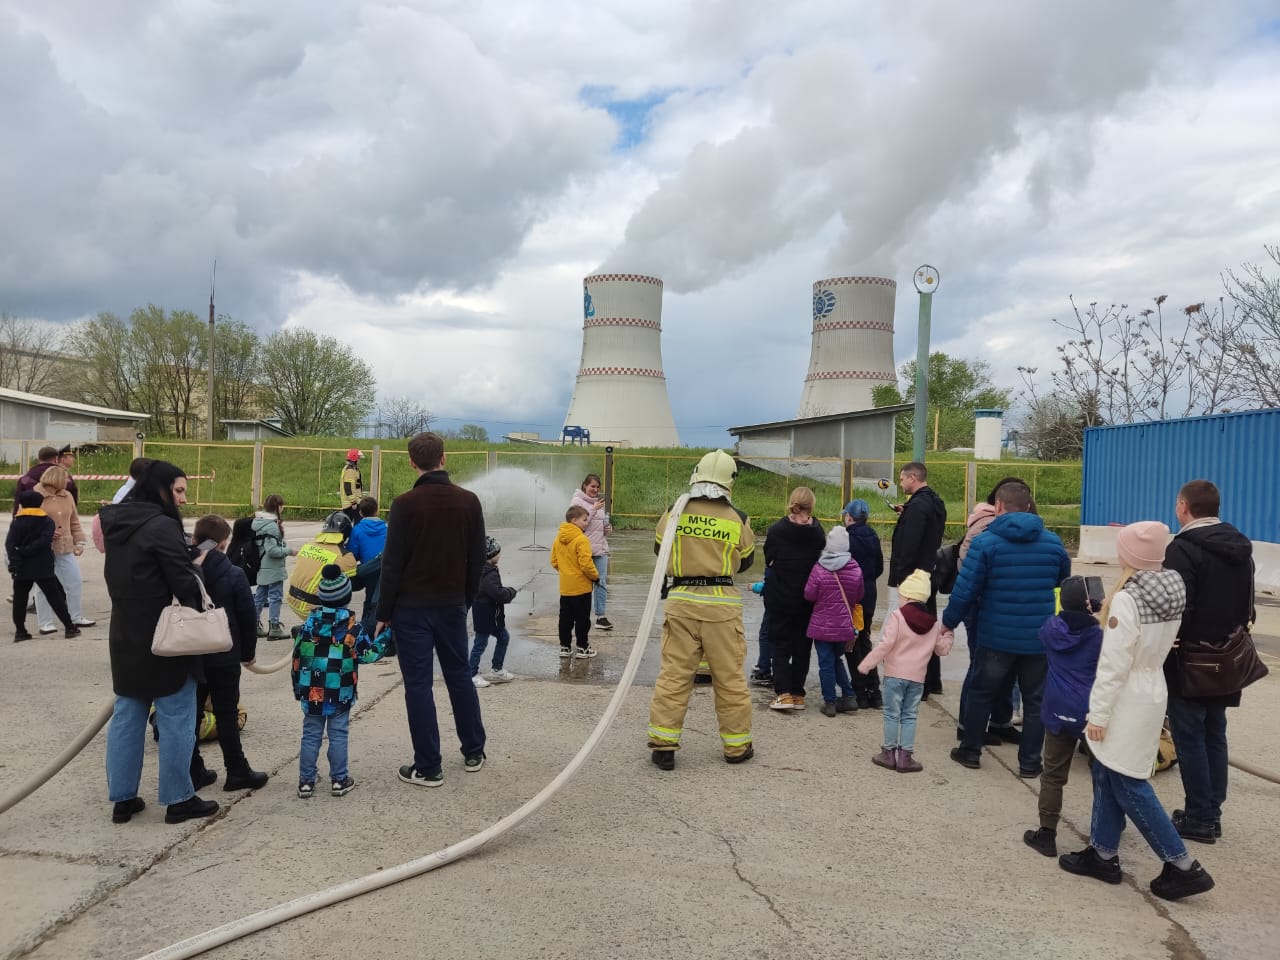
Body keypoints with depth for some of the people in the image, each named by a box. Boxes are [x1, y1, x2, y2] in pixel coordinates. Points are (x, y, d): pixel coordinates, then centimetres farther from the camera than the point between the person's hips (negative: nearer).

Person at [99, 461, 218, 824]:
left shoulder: (116, 524, 9)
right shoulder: (161, 526, -18)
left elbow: (117, 580, 15)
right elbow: (184, 582, -17)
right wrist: (201, 617, -3)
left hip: (126, 635, 8)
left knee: (127, 716, 14)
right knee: (175, 719, 2)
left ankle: (122, 798, 20)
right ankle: (179, 799, 9)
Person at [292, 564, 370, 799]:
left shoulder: (310, 621, 0)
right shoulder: (352, 626, -6)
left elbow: (297, 655, 3)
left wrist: (297, 687, 12)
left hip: (311, 693, 2)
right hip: (340, 695, -2)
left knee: (310, 735, 10)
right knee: (338, 735, 7)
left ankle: (306, 781, 14)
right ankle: (339, 780, 12)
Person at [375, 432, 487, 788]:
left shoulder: (405, 504, -12)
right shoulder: (469, 501, 0)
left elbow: (392, 563, -11)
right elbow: (477, 559, 5)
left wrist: (384, 612, -2)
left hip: (412, 607, -4)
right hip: (452, 605, 4)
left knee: (418, 683, 2)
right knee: (459, 675, 17)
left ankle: (427, 768, 5)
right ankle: (473, 752, 26)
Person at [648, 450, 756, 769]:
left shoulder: (674, 513, -2)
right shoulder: (737, 519, -3)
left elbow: (660, 550, 13)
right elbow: (745, 561, 12)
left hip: (681, 600, 1)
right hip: (722, 603, 0)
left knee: (673, 674, 6)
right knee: (730, 677, 10)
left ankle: (663, 745, 7)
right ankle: (736, 746, 21)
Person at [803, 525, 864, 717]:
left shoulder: (819, 568, -14)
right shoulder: (856, 570, -5)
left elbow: (809, 595, -8)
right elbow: (858, 597, 5)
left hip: (822, 626, -3)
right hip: (845, 627, 3)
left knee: (826, 663, 5)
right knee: (836, 660, 21)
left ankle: (830, 702, 8)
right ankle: (849, 696, 18)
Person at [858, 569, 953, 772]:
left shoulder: (898, 616, -11)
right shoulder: (934, 623, 6)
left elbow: (886, 644, -17)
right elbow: (942, 649, 14)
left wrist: (867, 663, -11)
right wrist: (947, 635, 34)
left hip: (895, 674, -4)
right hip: (918, 677, 4)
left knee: (892, 714, 6)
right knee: (910, 716, 10)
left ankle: (889, 753, 12)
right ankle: (905, 756, 9)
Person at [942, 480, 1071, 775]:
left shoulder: (985, 542, -11)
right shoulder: (1053, 542, 1)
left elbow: (965, 591, -13)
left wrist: (948, 622, 1)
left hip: (996, 636, -2)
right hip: (1040, 637, 2)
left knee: (981, 693, 15)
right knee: (1036, 700, 14)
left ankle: (970, 751, 25)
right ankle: (1029, 762, 18)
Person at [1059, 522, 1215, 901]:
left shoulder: (1127, 599, -23)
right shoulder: (1171, 595, 2)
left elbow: (1114, 664, -21)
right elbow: (1152, 644, 11)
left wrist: (1098, 713, -14)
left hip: (1128, 701, -9)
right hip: (1152, 692, 9)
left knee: (1129, 785, 2)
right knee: (1107, 774, 17)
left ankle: (1183, 867, 8)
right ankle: (1103, 854, 25)